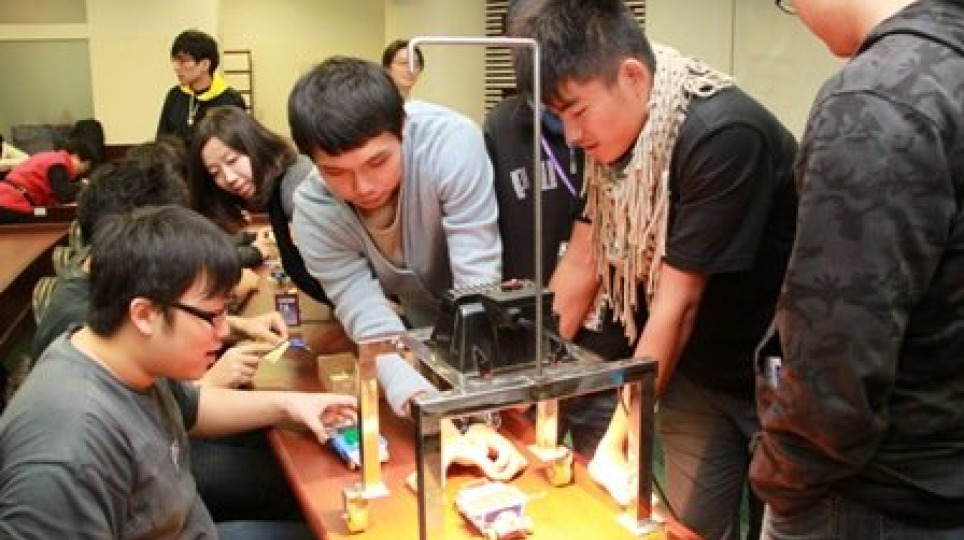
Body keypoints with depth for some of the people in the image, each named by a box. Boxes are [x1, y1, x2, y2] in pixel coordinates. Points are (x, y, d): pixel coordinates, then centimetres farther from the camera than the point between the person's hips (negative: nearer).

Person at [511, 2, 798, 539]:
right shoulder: (612, 132, -5)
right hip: (695, 371, 6)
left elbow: (677, 302, -26)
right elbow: (582, 261, -2)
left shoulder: (722, 137, -29)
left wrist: (615, 441, -21)